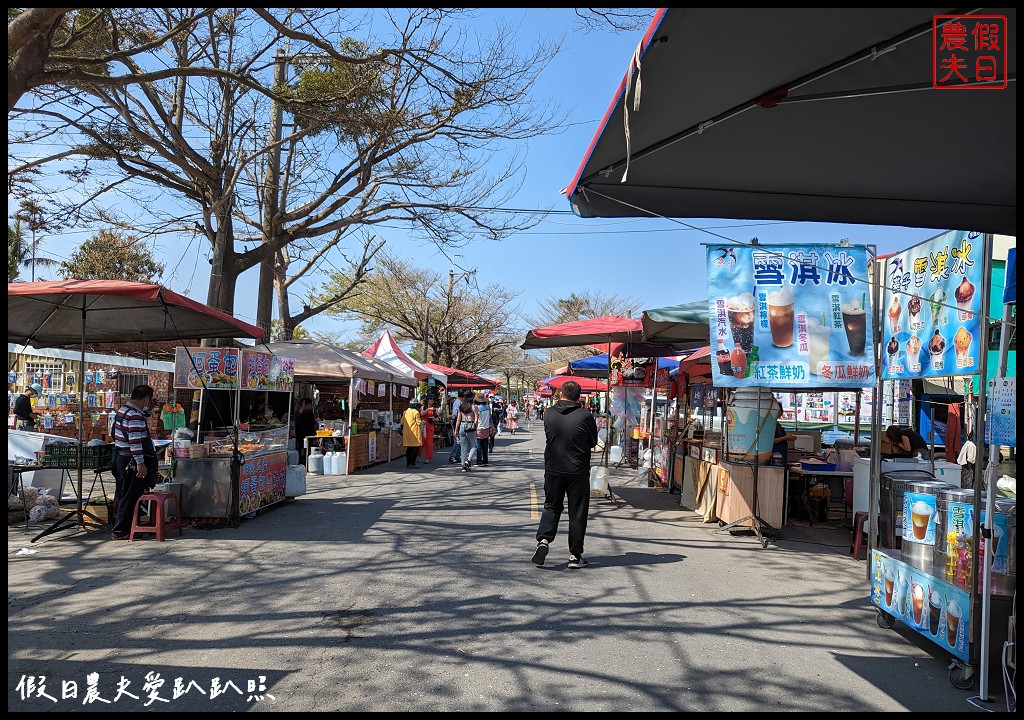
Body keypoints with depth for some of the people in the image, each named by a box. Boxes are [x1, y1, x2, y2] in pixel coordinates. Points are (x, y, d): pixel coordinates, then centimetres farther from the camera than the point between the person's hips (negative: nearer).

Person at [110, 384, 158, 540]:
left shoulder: (122, 410, 14)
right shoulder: (135, 415, -19)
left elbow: (113, 432, 24)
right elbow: (135, 441, -24)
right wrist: (140, 463, -23)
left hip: (120, 458, 10)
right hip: (131, 461, -10)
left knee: (122, 496, 17)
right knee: (130, 497, -3)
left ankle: (118, 528, 26)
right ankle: (120, 531, 2)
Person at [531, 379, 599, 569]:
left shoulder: (549, 413, -1)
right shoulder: (585, 416, -10)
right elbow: (593, 442, 3)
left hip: (552, 469, 3)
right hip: (578, 470, -2)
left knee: (551, 506, 17)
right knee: (577, 512, 7)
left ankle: (543, 540, -3)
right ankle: (575, 555, 12)